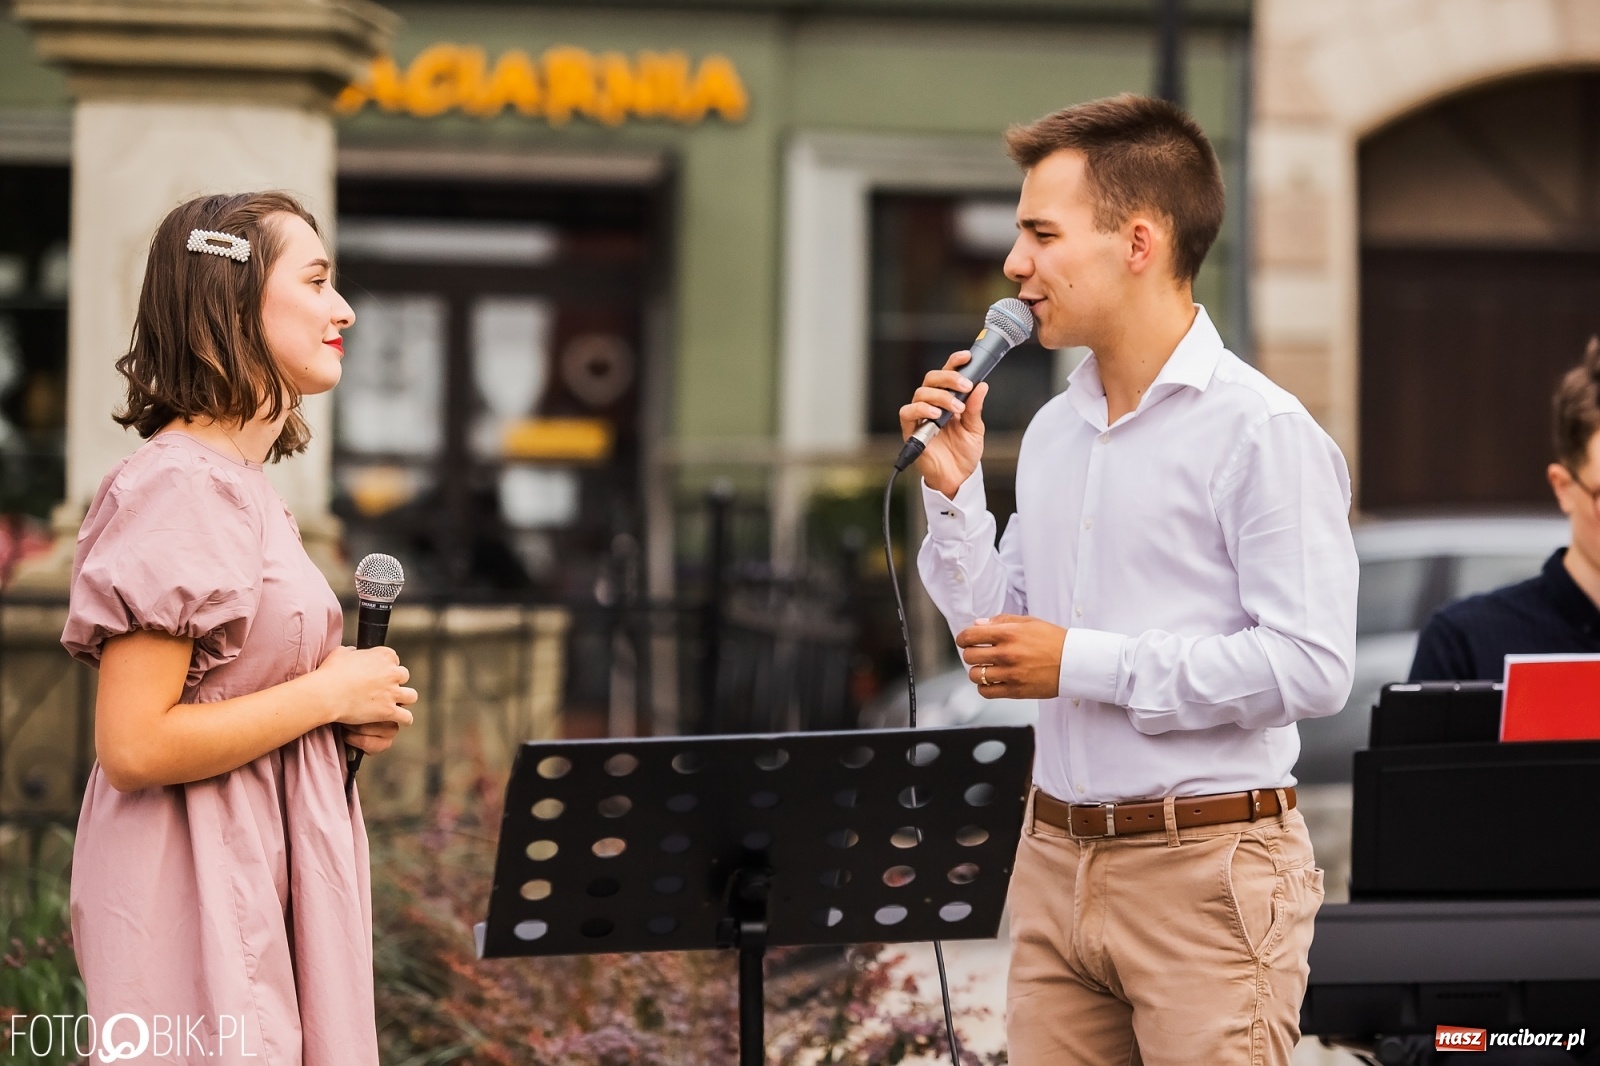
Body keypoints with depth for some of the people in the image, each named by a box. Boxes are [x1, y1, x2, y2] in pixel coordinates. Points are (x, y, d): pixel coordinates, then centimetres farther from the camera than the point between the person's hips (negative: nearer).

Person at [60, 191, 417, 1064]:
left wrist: (354, 717, 7)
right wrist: (329, 694, -14)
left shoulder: (248, 490, 13)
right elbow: (132, 746, -23)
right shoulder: (175, 487, -16)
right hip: (200, 894, -10)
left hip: (266, 880, 10)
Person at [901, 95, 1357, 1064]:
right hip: (1057, 864, 7)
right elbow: (1002, 642, 17)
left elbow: (1312, 665, -20)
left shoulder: (1260, 431, -11)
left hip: (1204, 869, -7)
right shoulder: (1053, 429, 13)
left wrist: (1086, 662, -17)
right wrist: (953, 492, 3)